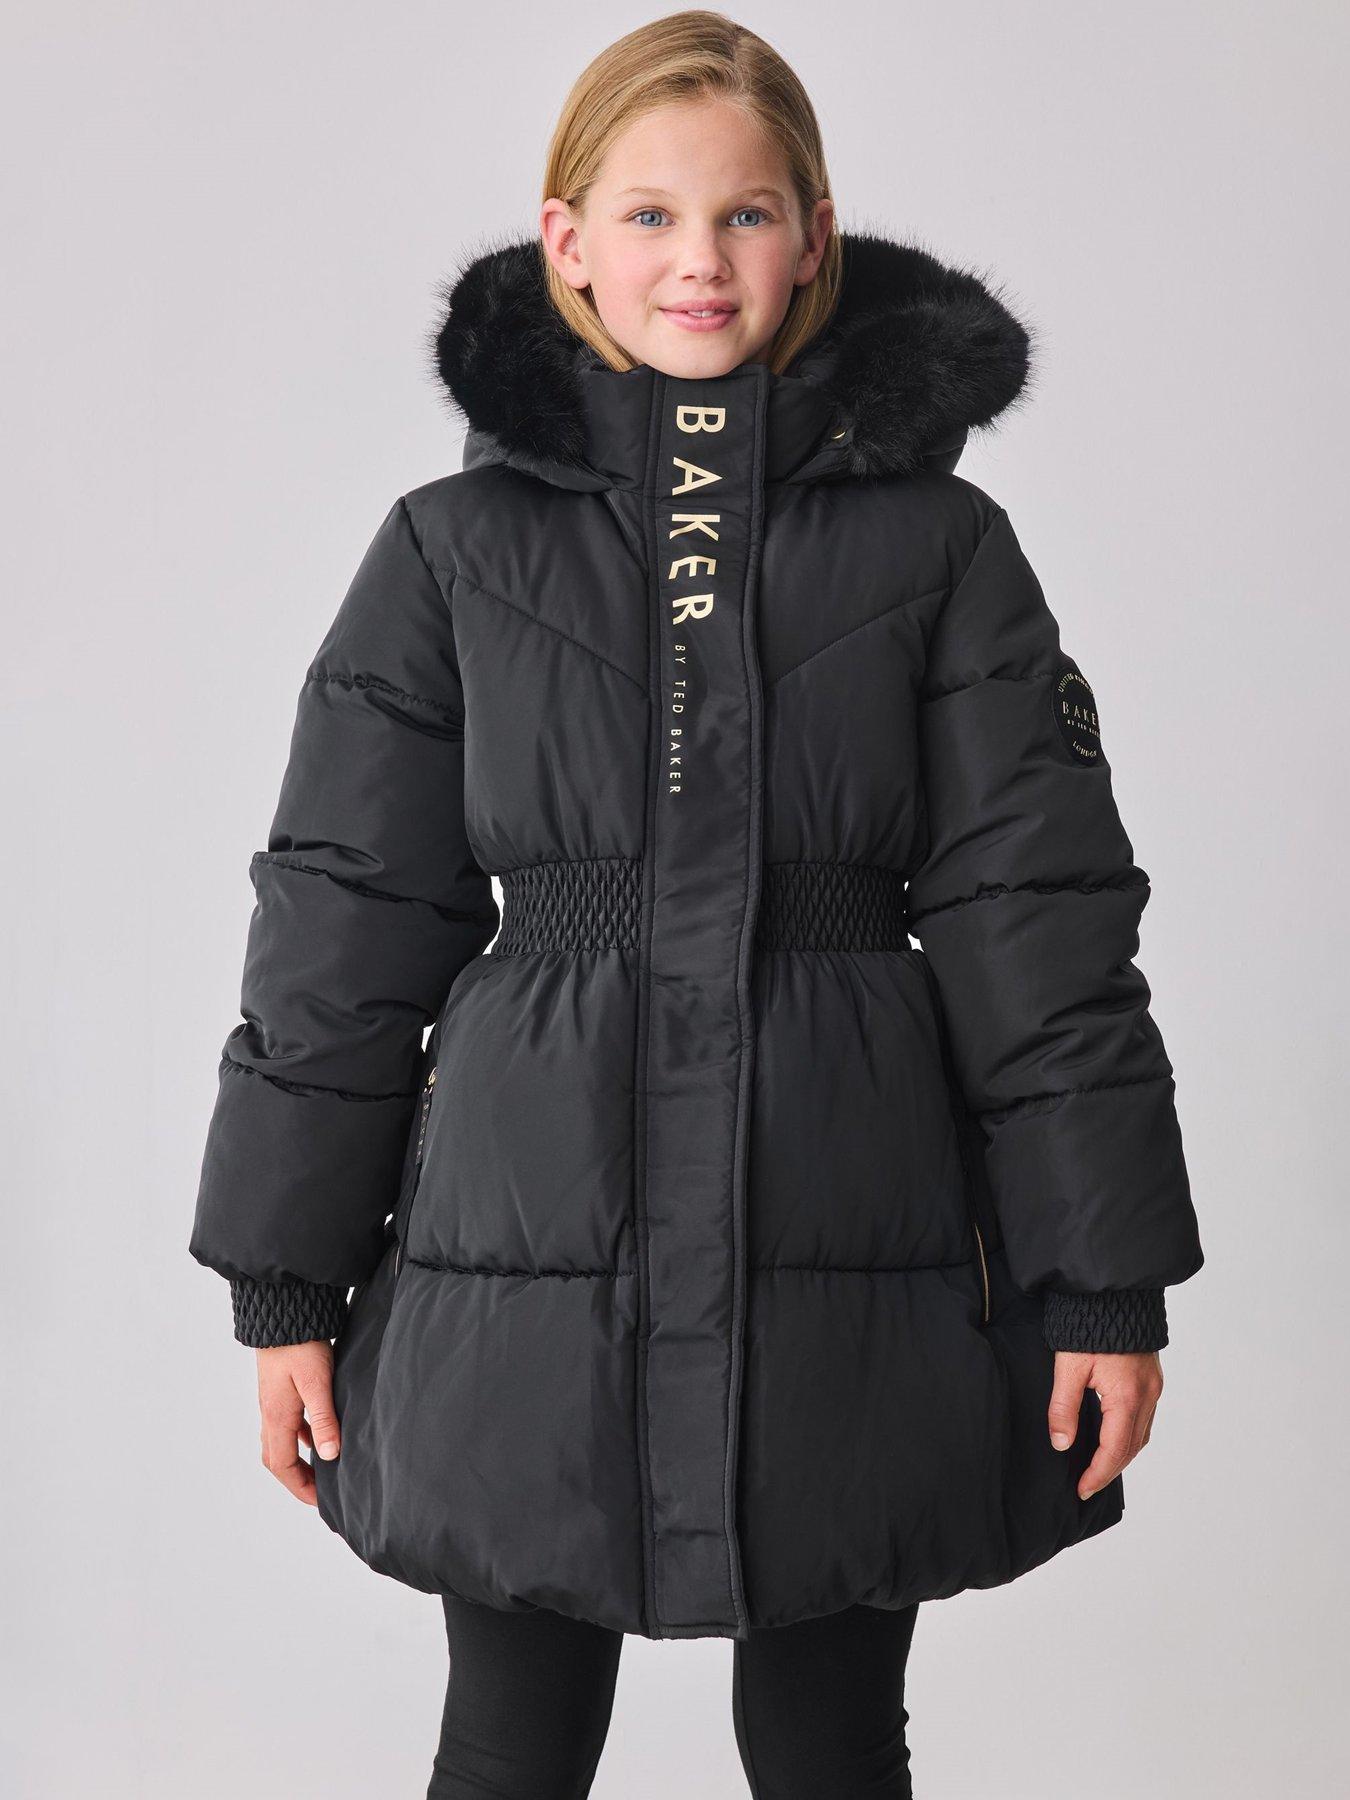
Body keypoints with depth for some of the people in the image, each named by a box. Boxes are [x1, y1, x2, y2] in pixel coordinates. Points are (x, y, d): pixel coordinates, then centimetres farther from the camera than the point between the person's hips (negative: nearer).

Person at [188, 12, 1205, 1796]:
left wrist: (1105, 1282, -1)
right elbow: (343, 917, 3)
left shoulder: (938, 547, 0)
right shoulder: (455, 548, 1)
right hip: (532, 1254, 0)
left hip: (850, 1267, 0)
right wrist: (285, 1279, 3)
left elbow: (1039, 923, 0)